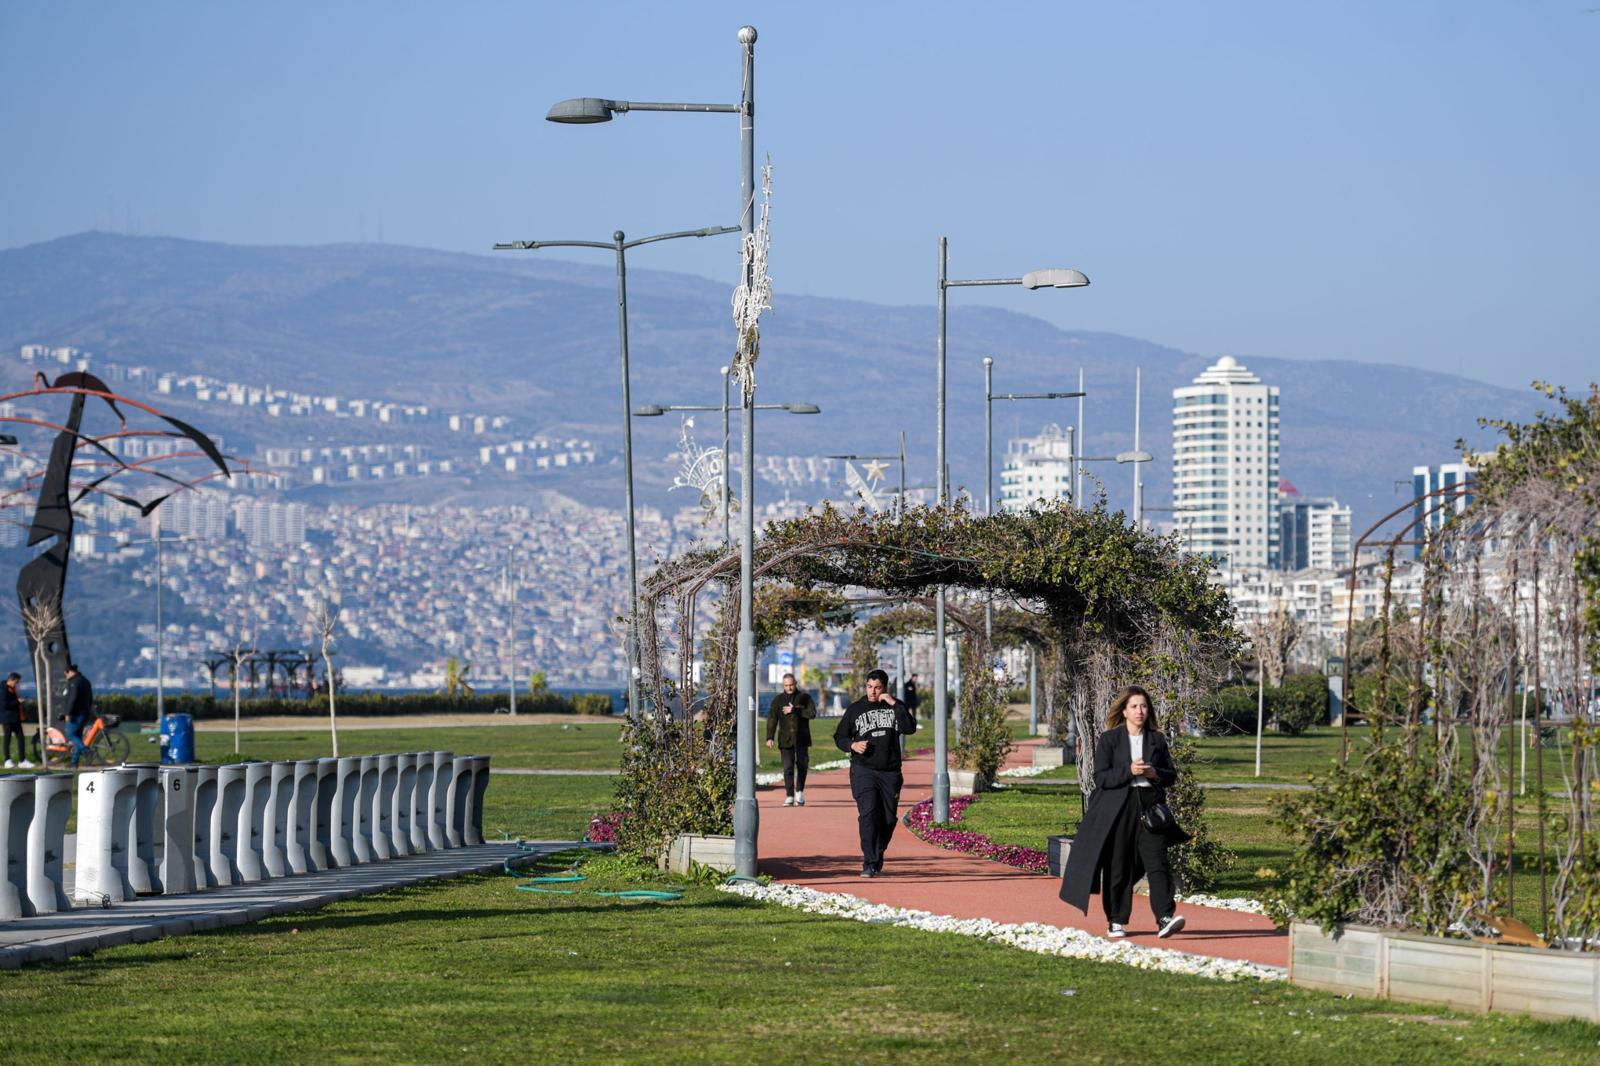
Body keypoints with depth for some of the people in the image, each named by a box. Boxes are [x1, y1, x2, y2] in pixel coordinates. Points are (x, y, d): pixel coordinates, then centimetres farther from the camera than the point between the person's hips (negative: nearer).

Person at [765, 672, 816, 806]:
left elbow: (812, 713, -7)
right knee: (788, 768, -2)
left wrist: (794, 710, -13)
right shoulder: (778, 699, 9)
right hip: (785, 738, 1)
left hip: (801, 738, -1)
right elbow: (772, 718, 4)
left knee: (802, 763, -10)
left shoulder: (804, 697, 6)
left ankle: (799, 791, 10)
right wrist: (769, 737, -6)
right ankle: (789, 796, 1)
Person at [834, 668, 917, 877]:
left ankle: (878, 855, 29)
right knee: (868, 814, -16)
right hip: (863, 771, -2)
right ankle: (870, 863, -18)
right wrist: (853, 745, -9)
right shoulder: (855, 709, 6)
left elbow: (909, 729, -11)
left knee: (888, 818, 6)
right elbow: (839, 737, 12)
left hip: (890, 773, 2)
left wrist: (894, 704, -14)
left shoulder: (895, 707, 6)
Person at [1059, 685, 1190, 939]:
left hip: (1150, 807, 1)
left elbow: (1171, 775, 15)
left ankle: (1165, 918, -21)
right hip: (1118, 810, -1)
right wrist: (1129, 771, -17)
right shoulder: (1109, 739, 3)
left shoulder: (1157, 739, 11)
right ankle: (1116, 921, 15)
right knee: (1117, 868, 4)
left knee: (1157, 863, -12)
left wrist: (1155, 773, -7)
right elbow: (1101, 777, -4)